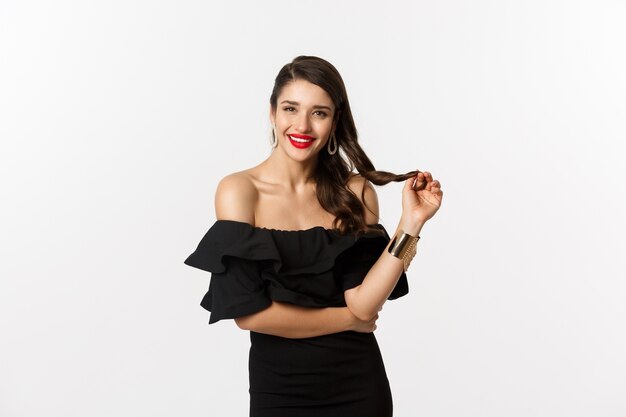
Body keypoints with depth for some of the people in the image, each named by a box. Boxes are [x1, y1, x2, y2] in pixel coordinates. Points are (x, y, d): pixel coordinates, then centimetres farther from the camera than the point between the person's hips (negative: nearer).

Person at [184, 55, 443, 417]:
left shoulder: (356, 191, -3)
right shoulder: (239, 190, -11)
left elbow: (364, 304, -12)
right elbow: (248, 312, -16)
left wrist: (411, 224, -20)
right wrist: (350, 320, -9)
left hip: (359, 384, 2)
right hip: (278, 386, -2)